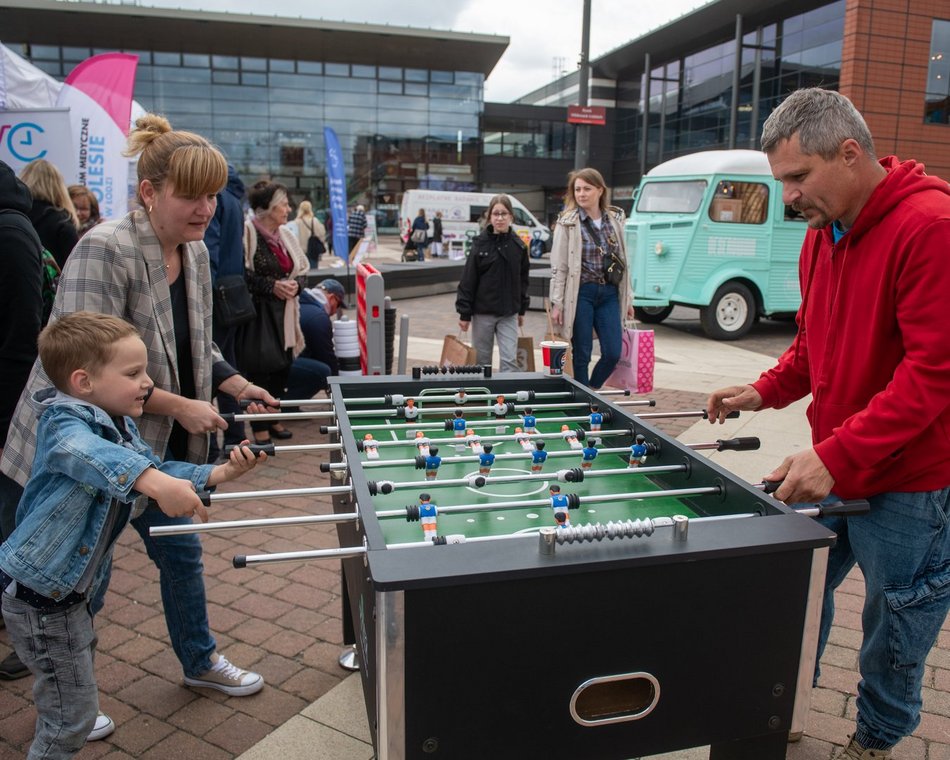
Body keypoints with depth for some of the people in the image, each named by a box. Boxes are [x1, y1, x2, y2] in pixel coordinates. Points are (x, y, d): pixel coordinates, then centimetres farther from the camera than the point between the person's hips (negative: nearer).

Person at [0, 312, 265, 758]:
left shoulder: (119, 425, 2)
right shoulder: (63, 422, -26)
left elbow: (157, 471, 12)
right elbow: (85, 452, -50)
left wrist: (219, 474, -3)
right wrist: (154, 481, -67)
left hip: (70, 585, 10)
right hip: (38, 593, -10)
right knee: (74, 713, 3)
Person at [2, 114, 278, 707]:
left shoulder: (196, 253, 3)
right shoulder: (105, 249, -23)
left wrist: (238, 385, 0)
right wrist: (178, 405, -24)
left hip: (158, 443, 7)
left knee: (181, 549, 18)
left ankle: (201, 661, 39)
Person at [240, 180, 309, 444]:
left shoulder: (286, 236, 13)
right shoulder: (248, 232, -10)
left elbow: (302, 270, 18)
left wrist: (295, 284, -3)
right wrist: (272, 286, -17)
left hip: (283, 313, 7)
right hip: (257, 311, -7)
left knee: (282, 366, 10)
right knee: (259, 369, -4)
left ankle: (273, 418, 27)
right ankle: (260, 427, 8)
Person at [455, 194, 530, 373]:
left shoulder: (518, 246, 2)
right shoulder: (480, 244, -6)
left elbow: (522, 279, 12)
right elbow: (468, 280, -6)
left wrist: (522, 309, 12)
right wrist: (464, 313, -8)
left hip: (509, 313, 2)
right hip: (483, 312, -2)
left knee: (510, 359, -5)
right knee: (482, 360, 9)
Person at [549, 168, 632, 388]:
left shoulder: (615, 220, 10)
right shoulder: (567, 223, -3)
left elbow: (622, 261, 14)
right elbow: (558, 266, -5)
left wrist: (627, 299, 13)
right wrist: (557, 303, -10)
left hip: (609, 293, 4)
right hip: (581, 294, -4)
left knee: (613, 353, 2)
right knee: (582, 355, 2)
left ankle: (592, 391, 27)